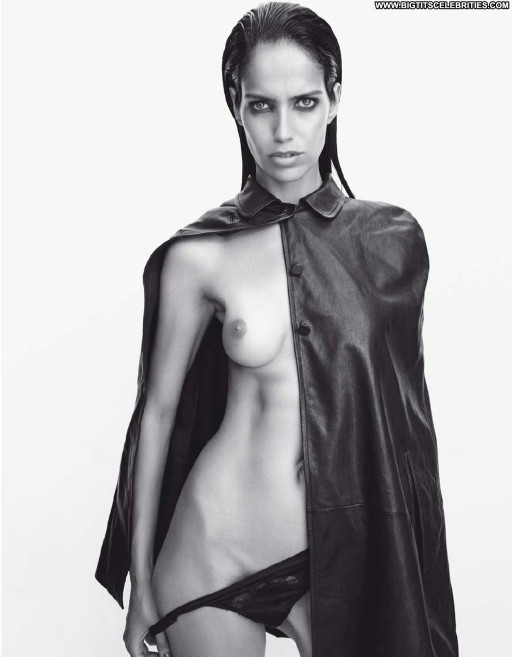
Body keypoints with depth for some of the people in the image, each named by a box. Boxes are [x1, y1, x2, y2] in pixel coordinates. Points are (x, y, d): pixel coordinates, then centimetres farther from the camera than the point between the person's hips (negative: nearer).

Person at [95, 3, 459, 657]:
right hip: (213, 555, -2)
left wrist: (413, 567, 11)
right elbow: (158, 411, -2)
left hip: (344, 556, 2)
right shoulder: (198, 255, -10)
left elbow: (402, 412, 6)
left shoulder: (394, 240, -4)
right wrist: (141, 582, 3)